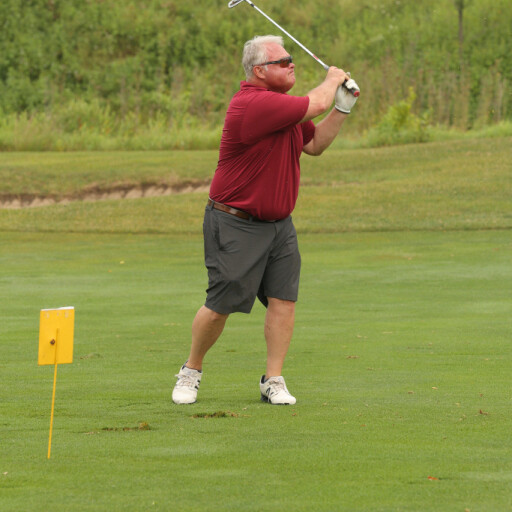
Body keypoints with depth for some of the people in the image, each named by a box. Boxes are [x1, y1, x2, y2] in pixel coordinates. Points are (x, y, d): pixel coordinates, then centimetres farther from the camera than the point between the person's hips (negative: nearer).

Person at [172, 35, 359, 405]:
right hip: (235, 224, -8)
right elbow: (316, 105, -21)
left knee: (284, 298, -3)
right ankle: (192, 371, 17)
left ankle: (274, 381, 3)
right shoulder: (254, 104, -22)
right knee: (221, 305, -4)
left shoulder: (281, 104, 11)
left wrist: (342, 108, 8)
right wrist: (333, 80, 1)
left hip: (278, 223, 8)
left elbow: (315, 144, 20)